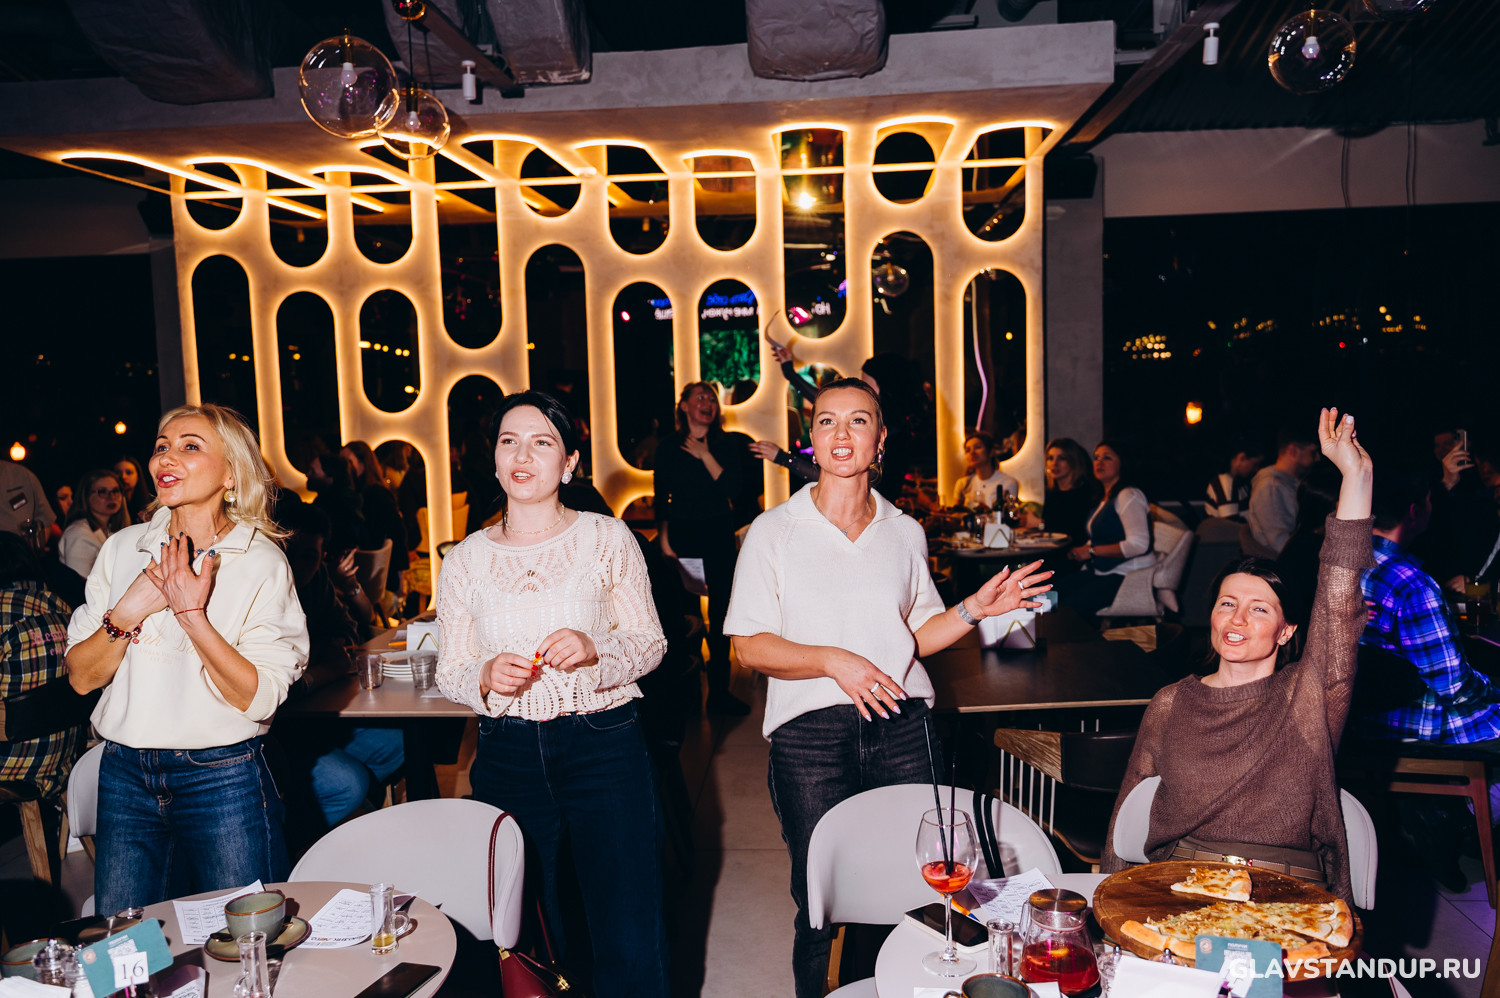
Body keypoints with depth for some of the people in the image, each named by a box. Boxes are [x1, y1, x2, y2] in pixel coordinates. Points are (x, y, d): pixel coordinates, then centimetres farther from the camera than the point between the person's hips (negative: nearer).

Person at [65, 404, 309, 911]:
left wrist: (192, 614, -22)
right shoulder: (122, 549, 3)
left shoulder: (262, 563, -9)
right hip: (124, 776, 4)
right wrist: (130, 611, -14)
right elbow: (81, 677, 2)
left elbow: (258, 698, -15)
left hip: (224, 779, -3)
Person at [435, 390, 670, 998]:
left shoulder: (607, 538, -1)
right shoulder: (465, 561, 4)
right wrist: (486, 676, -14)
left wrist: (596, 648, -18)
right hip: (508, 758, 2)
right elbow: (449, 673, 8)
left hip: (604, 745, -2)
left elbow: (651, 643, 2)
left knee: (630, 942, 2)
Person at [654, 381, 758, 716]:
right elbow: (660, 498, 6)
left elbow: (734, 489, -7)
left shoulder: (727, 444, 5)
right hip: (681, 535, 0)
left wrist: (705, 456, -9)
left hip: (719, 535, 1)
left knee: (721, 611, 1)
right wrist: (663, 537, -2)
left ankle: (719, 691, 12)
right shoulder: (669, 447, 6)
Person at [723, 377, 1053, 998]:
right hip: (811, 734, -2)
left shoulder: (905, 532, 12)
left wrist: (974, 608, 1)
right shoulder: (773, 531, 1)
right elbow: (750, 646, -3)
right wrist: (833, 660, -16)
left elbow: (916, 637, 16)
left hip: (901, 728, 3)